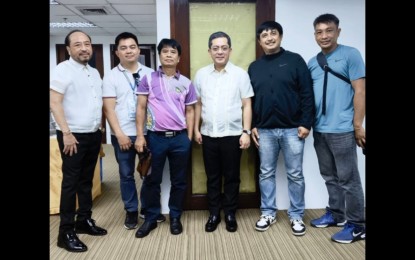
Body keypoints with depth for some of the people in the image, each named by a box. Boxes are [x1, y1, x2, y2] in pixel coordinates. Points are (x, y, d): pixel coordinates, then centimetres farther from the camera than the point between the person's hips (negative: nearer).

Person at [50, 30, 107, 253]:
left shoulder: (94, 73, 13)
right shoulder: (62, 70, -9)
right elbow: (54, 103, -15)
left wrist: (99, 128, 13)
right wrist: (66, 133, -20)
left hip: (93, 135, 7)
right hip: (73, 136, -7)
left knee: (86, 180, 14)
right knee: (71, 182, -1)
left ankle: (84, 220, 28)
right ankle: (66, 232, 9)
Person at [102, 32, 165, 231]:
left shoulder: (150, 73, 5)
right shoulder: (111, 76, 1)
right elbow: (109, 109, -4)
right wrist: (120, 134, -11)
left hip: (147, 132, 1)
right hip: (123, 134, -1)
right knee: (126, 175, 9)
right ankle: (131, 211, 25)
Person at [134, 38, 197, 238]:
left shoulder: (186, 83, 6)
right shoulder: (148, 79, 2)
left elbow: (189, 111, 9)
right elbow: (141, 108, 1)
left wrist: (189, 138, 4)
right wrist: (140, 136, -5)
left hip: (180, 138, 1)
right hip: (155, 137, -1)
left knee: (178, 180, 10)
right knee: (152, 180, 9)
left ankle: (175, 217, 27)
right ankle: (150, 218, 25)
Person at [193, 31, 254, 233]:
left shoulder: (240, 74, -2)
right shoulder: (201, 74, 6)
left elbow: (247, 105, -2)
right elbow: (198, 104, 11)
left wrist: (246, 132, -9)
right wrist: (196, 129, 7)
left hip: (232, 135, -2)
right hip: (208, 135, 2)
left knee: (231, 177, 8)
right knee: (212, 177, 12)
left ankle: (230, 214, 24)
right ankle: (214, 213, 26)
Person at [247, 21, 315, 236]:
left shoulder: (295, 60, 0)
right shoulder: (254, 67, 10)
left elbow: (307, 94, -4)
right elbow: (250, 100, 11)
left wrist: (305, 123, -9)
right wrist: (252, 126, 5)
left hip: (292, 129, -2)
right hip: (265, 130, 3)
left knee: (295, 174, 6)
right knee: (266, 173, 10)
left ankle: (296, 216, 22)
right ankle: (268, 213, 25)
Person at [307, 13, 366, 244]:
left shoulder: (350, 55, -5)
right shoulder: (312, 63, 12)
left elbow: (360, 91, -9)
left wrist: (358, 125, -12)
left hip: (342, 130, -6)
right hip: (319, 130, 6)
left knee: (348, 179, 2)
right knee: (330, 177, 16)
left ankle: (357, 225, 15)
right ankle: (336, 214, 32)